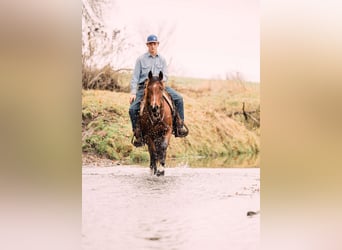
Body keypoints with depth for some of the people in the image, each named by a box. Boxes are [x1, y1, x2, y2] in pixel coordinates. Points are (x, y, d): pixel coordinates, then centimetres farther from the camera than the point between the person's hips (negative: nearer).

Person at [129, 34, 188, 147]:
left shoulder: (162, 60, 12)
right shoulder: (141, 59, 4)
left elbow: (165, 76, 7)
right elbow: (135, 77, 0)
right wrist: (133, 92, -11)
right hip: (143, 87, -2)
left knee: (179, 99, -18)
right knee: (133, 109, -21)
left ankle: (179, 127, -11)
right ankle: (138, 135, -7)